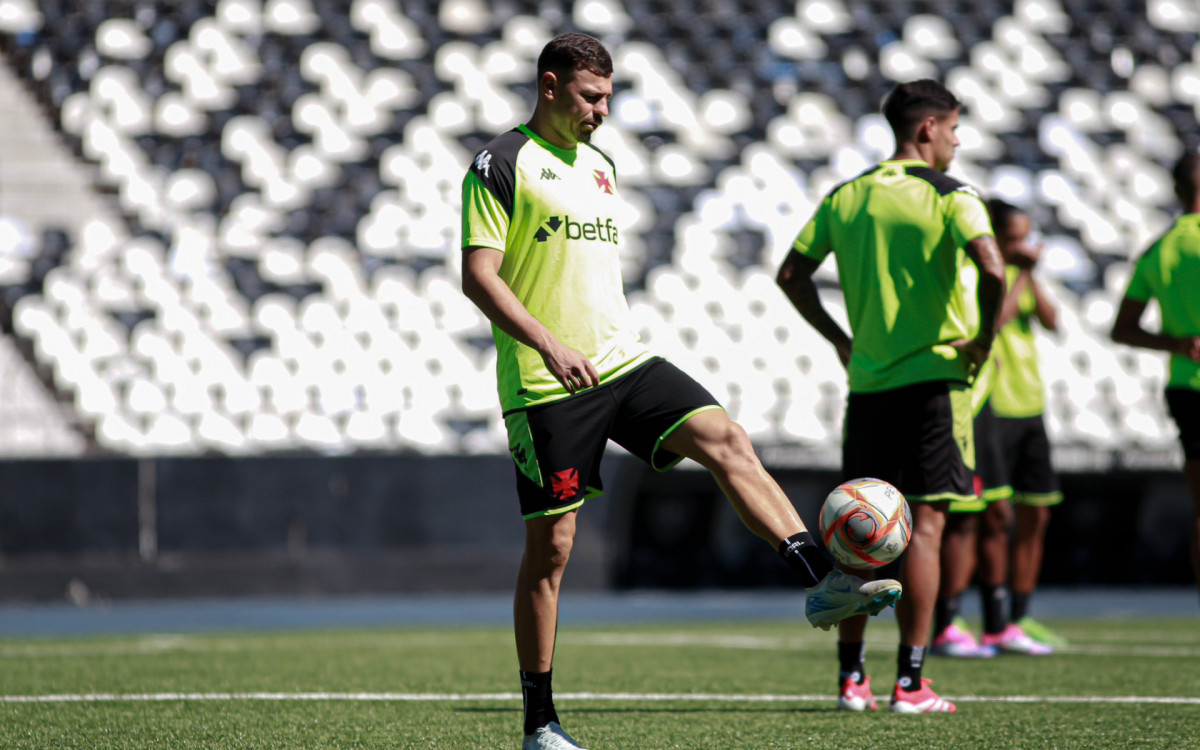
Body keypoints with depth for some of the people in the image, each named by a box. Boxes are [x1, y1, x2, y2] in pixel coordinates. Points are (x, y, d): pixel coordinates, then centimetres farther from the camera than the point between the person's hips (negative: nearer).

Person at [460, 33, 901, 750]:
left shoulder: (601, 166, 18)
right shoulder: (501, 166, -5)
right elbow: (478, 274, -13)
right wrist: (547, 343, -24)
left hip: (624, 362, 6)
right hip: (546, 387, -6)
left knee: (726, 439, -17)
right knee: (551, 545, -2)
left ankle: (822, 582, -26)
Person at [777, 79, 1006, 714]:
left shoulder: (846, 196, 9)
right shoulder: (949, 196, -7)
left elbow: (791, 274, 10)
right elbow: (992, 268, -23)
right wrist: (984, 338, -9)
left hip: (866, 382, 5)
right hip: (932, 376, -5)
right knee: (925, 524, -1)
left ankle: (851, 677, 8)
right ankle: (910, 682, -4)